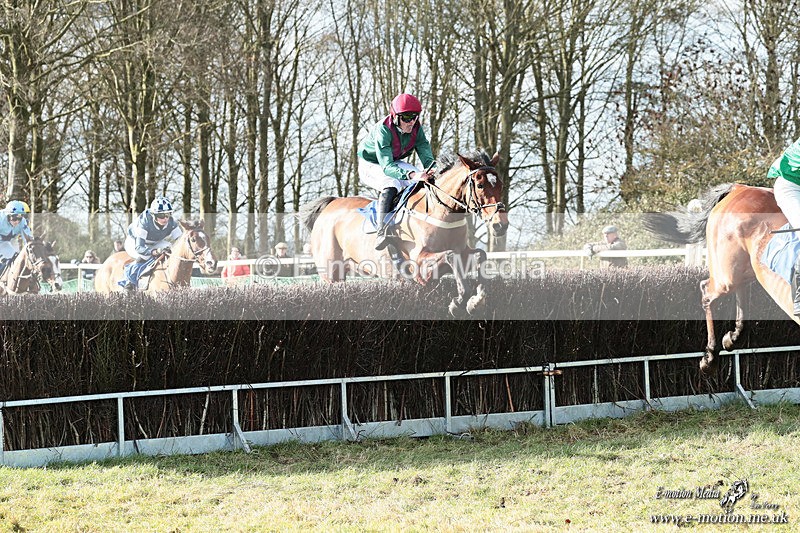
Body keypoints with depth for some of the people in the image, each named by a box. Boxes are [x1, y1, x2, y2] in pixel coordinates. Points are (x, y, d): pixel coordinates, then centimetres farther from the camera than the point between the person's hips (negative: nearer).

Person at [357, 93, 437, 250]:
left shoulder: (416, 129, -16)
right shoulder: (383, 130, -35)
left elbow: (427, 157, -20)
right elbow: (387, 166, -43)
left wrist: (431, 172, -45)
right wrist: (411, 175, -59)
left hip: (394, 162, 7)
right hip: (370, 165, -7)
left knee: (425, 181, -15)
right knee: (391, 184, -36)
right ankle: (381, 231, -45)